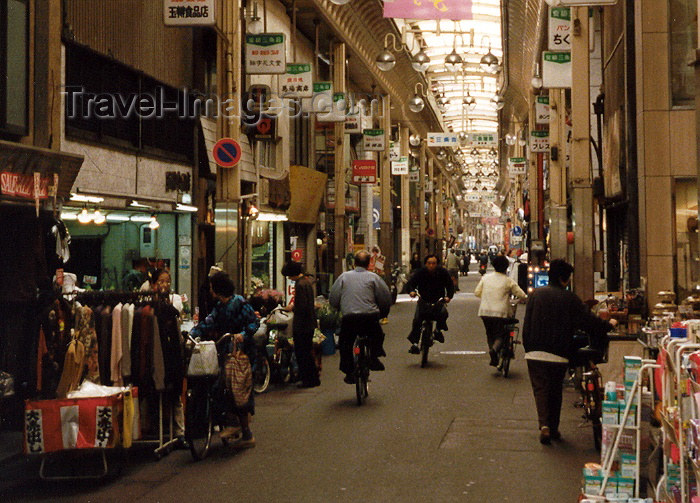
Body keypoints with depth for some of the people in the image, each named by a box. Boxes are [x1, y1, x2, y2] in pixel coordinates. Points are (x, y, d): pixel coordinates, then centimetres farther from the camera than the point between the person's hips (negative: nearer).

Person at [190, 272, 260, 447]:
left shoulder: (239, 303, -11)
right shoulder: (219, 306, 13)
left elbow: (254, 322, -14)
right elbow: (209, 322, 6)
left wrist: (243, 334, -29)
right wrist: (193, 333, -6)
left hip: (242, 351, -8)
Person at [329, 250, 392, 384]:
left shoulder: (344, 276, 8)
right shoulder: (373, 277, 5)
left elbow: (333, 298, 9)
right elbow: (386, 298, 4)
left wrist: (340, 308, 28)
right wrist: (381, 313, 22)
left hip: (349, 318, 0)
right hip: (370, 317, 0)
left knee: (345, 344, 17)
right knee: (377, 336, 27)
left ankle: (349, 371, 11)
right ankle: (374, 356, 9)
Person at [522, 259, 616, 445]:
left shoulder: (536, 294, 2)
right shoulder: (570, 299, -5)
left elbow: (527, 325, 4)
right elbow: (589, 321, -4)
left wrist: (528, 347, 12)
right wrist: (609, 326, 14)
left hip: (535, 353, 1)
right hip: (559, 354, -1)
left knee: (540, 389, 2)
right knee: (555, 391, 14)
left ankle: (544, 425, -17)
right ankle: (553, 428, 19)